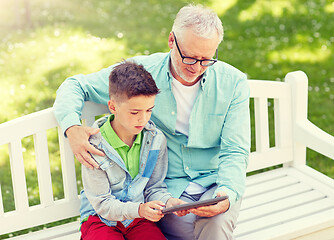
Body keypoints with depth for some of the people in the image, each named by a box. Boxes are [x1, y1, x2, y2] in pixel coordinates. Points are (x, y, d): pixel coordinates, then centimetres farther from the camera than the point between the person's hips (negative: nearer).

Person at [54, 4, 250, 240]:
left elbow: (235, 152, -5)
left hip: (215, 184, 0)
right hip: (165, 186, 0)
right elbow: (75, 86, 3)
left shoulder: (233, 83, -4)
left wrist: (227, 194, -27)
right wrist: (72, 127, -19)